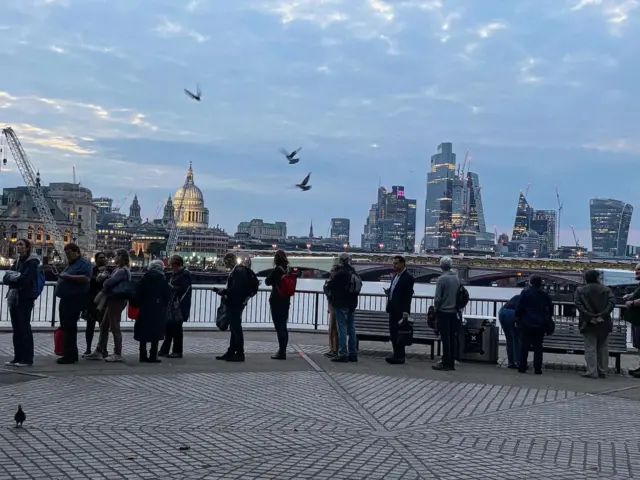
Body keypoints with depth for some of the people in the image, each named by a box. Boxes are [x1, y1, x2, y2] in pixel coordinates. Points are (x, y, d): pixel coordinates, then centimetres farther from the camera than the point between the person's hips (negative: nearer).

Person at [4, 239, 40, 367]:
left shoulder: (32, 263, -6)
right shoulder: (16, 262, 16)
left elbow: (25, 279, -20)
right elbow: (5, 279, 6)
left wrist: (13, 277, -5)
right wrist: (17, 277, -11)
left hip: (25, 299, -7)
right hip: (13, 298, 7)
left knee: (25, 328, -6)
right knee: (16, 329, 7)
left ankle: (27, 359, -3)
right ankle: (18, 358, 12)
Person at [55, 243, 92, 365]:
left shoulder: (84, 263, -7)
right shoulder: (71, 264, 23)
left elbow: (86, 278, -22)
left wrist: (68, 276, -21)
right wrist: (62, 277, 17)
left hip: (74, 300, -10)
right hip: (66, 300, 10)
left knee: (70, 328, -10)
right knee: (65, 327, 12)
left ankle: (70, 356, -6)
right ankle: (70, 354, 18)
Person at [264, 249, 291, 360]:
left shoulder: (277, 270, -14)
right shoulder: (288, 270, 7)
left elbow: (267, 282, -7)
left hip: (276, 301, -7)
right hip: (286, 301, 8)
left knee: (279, 327, -6)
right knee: (283, 327, 14)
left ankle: (281, 352, -6)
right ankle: (283, 351, 20)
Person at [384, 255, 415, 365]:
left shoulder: (408, 277, -11)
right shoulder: (395, 276, 15)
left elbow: (408, 295, -15)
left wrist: (405, 312, -19)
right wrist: (388, 292, 3)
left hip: (400, 310, -8)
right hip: (393, 309, 8)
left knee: (399, 333, -3)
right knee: (393, 332, 11)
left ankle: (399, 357, 4)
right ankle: (397, 354, 21)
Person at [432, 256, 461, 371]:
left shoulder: (442, 278, -13)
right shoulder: (457, 277, 4)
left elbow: (437, 297, -13)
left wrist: (435, 309, 1)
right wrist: (456, 307, 16)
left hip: (443, 312, -6)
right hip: (454, 312, 6)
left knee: (445, 338, -3)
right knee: (453, 337, 9)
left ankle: (445, 363, 0)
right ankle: (451, 362, 13)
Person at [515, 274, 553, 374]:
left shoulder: (525, 292, -5)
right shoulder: (545, 294, 5)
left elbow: (519, 307, -6)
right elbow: (550, 307, 9)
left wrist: (517, 319, 3)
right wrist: (547, 319, 20)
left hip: (527, 322, -2)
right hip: (540, 324, 3)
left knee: (524, 345, 3)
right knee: (538, 346, 6)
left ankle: (522, 367, 2)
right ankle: (537, 368, 3)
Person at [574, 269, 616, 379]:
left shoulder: (580, 290, 3)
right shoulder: (606, 290, 5)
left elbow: (578, 304, -11)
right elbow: (612, 301, -9)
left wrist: (589, 315, -15)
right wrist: (603, 314, -15)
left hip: (589, 323, -2)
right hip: (604, 323, 2)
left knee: (590, 347, 0)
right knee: (603, 347, 12)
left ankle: (592, 372, -5)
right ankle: (603, 372, 15)